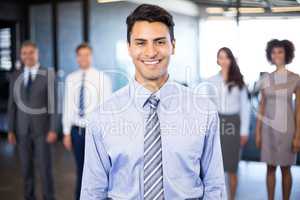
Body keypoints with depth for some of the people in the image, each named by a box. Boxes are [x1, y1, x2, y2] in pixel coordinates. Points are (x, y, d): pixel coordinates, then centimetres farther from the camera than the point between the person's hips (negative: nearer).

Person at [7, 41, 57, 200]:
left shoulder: (48, 75, -6)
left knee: (45, 167, -1)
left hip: (42, 127, -3)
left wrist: (53, 129, -12)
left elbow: (53, 103, -8)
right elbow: (12, 104, 5)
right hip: (22, 129, 3)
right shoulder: (15, 76, 3)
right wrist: (11, 130, 3)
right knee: (26, 167, 10)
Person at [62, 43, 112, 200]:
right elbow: (67, 106, 5)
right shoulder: (71, 79, 3)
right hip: (76, 130, 3)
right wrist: (67, 133, 4)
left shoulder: (102, 78, -8)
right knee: (80, 170, 15)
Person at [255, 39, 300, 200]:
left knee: (285, 169, 7)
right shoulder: (266, 79, 2)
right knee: (270, 168, 9)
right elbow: (261, 107, 5)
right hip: (269, 128, 2)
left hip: (287, 128, -2)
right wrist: (258, 132, 2)